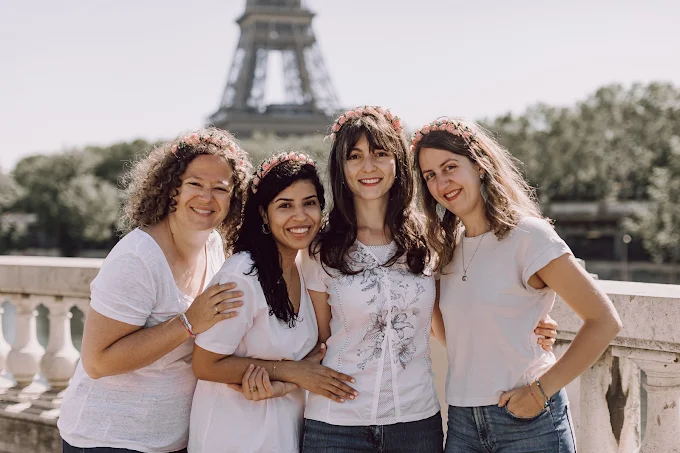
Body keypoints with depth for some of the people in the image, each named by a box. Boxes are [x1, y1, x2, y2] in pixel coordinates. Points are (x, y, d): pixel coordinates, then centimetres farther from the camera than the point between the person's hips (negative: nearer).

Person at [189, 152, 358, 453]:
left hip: (289, 426, 6)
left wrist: (281, 384, -17)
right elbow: (205, 366, -16)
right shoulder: (241, 276, -21)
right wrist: (290, 372, -17)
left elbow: (314, 353, 4)